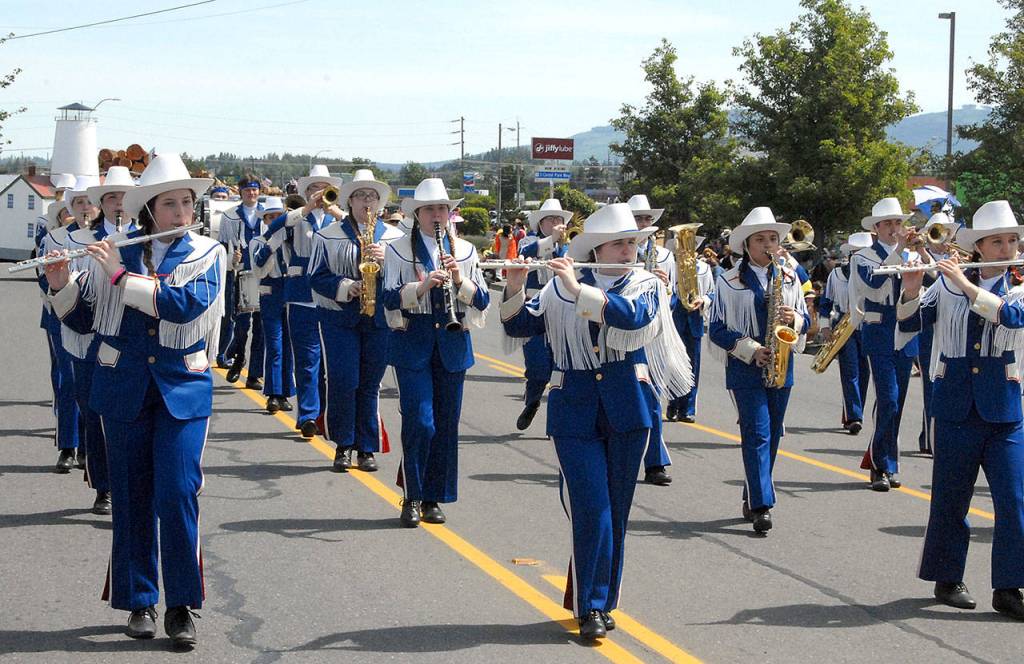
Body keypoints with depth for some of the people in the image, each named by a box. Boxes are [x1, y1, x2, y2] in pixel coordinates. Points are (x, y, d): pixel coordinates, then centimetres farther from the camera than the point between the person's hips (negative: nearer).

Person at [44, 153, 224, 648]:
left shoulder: (207, 254, -1)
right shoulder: (111, 254, 4)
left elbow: (187, 305, -19)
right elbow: (81, 319, 8)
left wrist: (120, 276, -19)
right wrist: (62, 285, -11)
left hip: (182, 386, -2)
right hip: (123, 385, 2)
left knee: (178, 493, -8)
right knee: (131, 495, 6)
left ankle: (181, 606, 2)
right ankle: (139, 602, 17)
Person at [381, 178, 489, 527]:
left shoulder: (464, 250, 8)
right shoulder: (399, 249, 0)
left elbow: (482, 301, 3)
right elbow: (390, 299, -9)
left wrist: (460, 280, -15)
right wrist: (423, 284, -24)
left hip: (452, 345, 3)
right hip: (413, 344, -3)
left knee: (446, 424, 6)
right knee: (420, 423, -10)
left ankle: (433, 498, 16)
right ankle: (412, 497, 4)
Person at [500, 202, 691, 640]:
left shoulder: (646, 285, 3)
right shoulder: (560, 287, 6)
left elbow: (633, 316, -18)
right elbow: (518, 325, 4)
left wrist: (578, 288, -22)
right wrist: (514, 286, -14)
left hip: (627, 406, 1)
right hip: (575, 409, -1)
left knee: (616, 510, 6)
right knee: (591, 509, -9)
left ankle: (599, 600, 19)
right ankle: (591, 607, -3)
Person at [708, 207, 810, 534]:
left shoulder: (789, 277, 9)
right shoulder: (729, 282, -3)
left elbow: (806, 320, 13)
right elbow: (718, 329, -3)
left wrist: (794, 319, -10)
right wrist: (752, 350, -13)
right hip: (746, 368, -4)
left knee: (771, 435, 9)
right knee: (757, 433, -11)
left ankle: (753, 498, 22)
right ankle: (761, 505, -13)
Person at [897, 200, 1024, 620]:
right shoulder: (949, 283, 5)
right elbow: (910, 322, 3)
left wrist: (966, 285, -22)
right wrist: (911, 291, -15)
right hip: (955, 402, 0)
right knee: (951, 495, 7)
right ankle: (947, 578, 20)